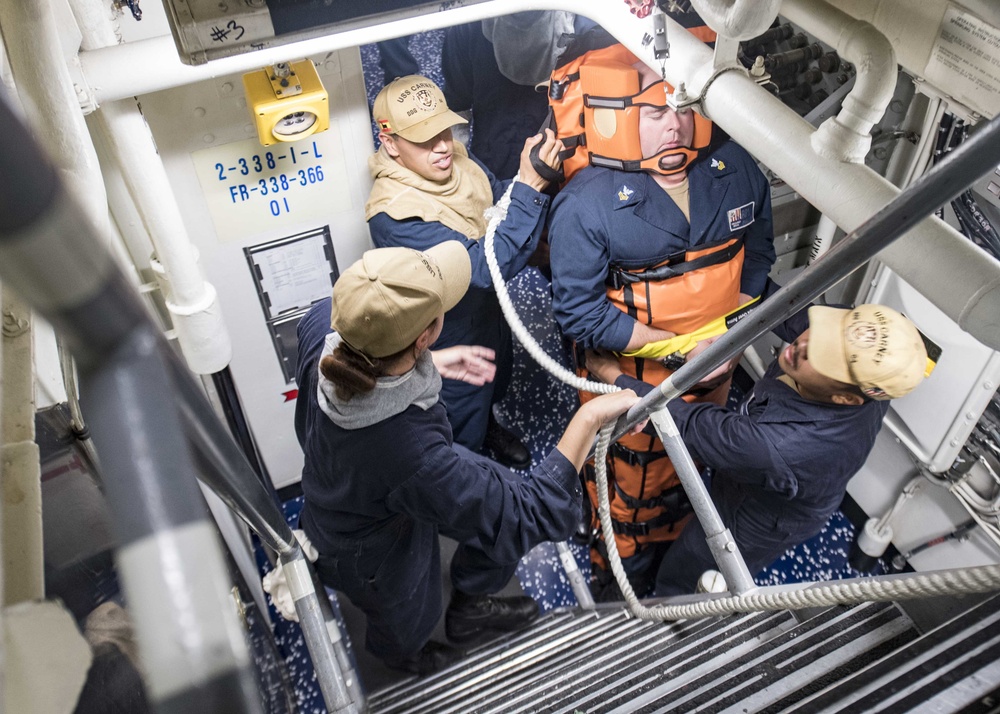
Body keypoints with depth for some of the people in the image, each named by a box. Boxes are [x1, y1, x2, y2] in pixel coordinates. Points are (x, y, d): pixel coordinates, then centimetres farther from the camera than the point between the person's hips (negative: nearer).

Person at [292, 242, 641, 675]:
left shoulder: (323, 323, -30)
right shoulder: (415, 457, -49)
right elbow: (533, 516, -36)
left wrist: (428, 363, -9)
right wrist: (590, 418, -34)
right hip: (370, 554, -5)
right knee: (407, 626, 29)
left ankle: (466, 610, 45)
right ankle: (396, 653, 69)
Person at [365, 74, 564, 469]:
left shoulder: (457, 162, -15)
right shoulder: (393, 215, -38)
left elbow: (503, 211, -1)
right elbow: (485, 267, -43)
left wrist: (538, 173, -21)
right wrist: (529, 186, -45)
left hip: (488, 316, 7)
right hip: (449, 346, -7)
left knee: (491, 389, 37)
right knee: (461, 436, 21)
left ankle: (488, 426, 69)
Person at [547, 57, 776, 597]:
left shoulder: (735, 169, -9)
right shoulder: (587, 203, -25)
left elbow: (757, 250, 6)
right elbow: (578, 312, -24)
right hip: (632, 380, -5)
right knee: (631, 484, 16)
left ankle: (669, 554, 61)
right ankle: (620, 582, 47)